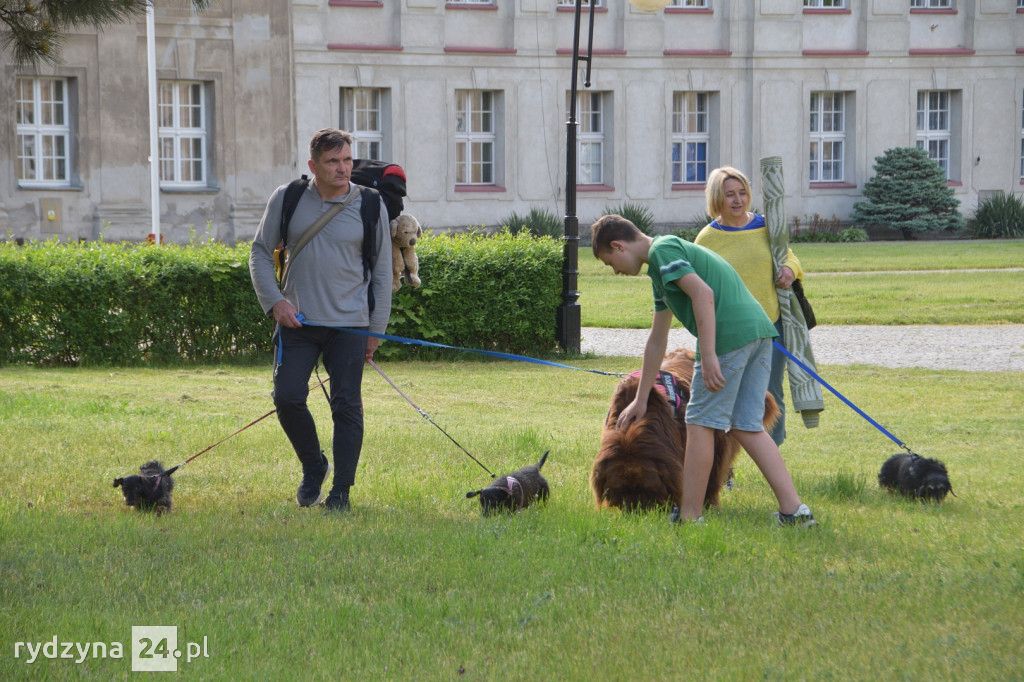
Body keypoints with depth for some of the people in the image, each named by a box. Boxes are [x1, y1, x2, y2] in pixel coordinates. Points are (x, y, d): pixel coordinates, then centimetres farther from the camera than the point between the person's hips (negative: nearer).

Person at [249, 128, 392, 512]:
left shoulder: (369, 205, 0)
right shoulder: (287, 200, 1)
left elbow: (382, 272, 6)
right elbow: (260, 252, 10)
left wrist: (376, 330, 3)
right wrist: (274, 301, -5)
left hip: (349, 324, -1)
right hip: (297, 321, 1)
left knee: (347, 406, -3)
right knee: (287, 398, -6)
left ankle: (340, 492, 6)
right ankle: (313, 468, 19)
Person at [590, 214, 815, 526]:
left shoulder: (662, 250, -1)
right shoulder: (660, 268, 29)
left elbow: (703, 293, -16)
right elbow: (657, 340, 35)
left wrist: (708, 356, -20)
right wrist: (640, 400, 38)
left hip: (729, 335, -9)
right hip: (759, 329, 9)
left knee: (700, 423, -1)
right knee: (746, 427, 11)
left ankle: (689, 518, 3)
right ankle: (794, 509, 5)